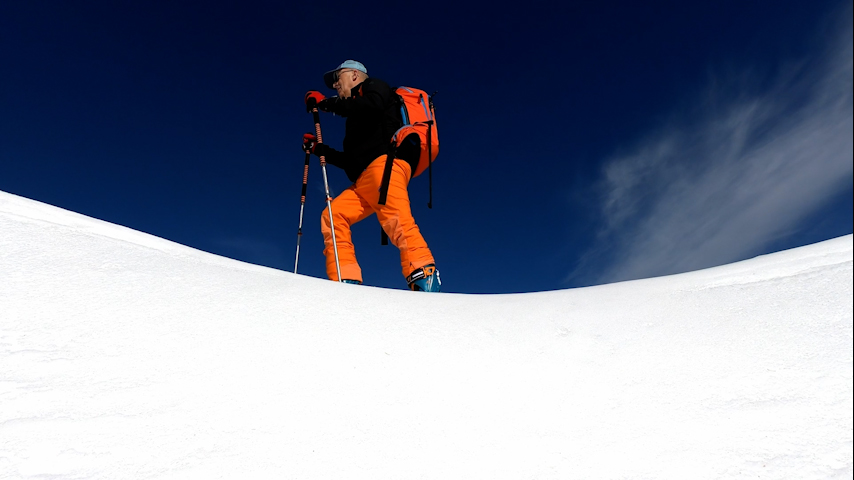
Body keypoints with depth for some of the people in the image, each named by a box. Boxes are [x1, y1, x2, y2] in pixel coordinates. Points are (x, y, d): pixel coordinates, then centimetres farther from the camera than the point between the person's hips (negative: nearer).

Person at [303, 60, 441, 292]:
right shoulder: (356, 117, 38)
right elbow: (350, 161, 36)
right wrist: (318, 148, 31)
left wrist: (325, 103, -1)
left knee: (395, 217, -29)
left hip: (386, 163, -8)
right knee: (332, 216, -6)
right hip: (364, 181, 9)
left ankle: (424, 274, -40)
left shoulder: (374, 86, 18)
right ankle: (347, 280, -15)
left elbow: (371, 106, -9)